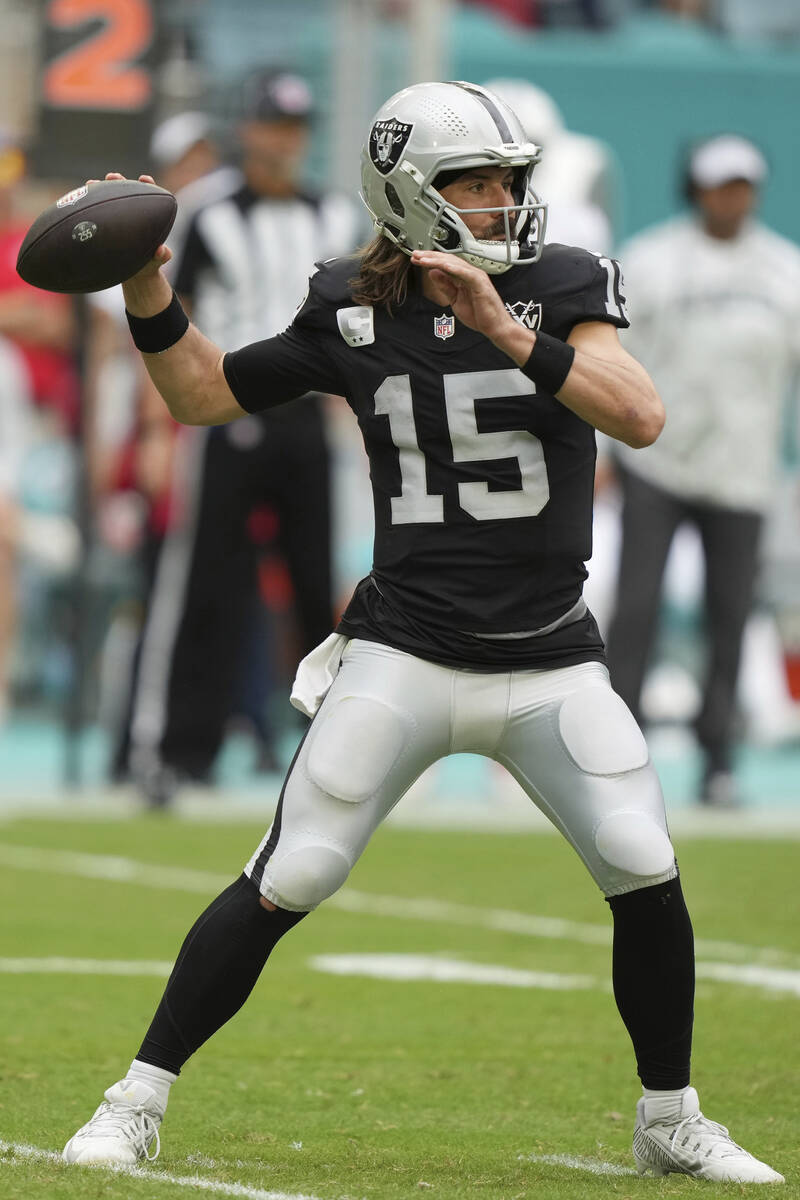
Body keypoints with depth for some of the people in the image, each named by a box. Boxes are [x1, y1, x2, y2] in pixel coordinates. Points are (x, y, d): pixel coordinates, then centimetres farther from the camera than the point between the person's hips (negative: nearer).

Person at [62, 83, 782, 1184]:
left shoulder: (560, 287, -2)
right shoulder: (353, 315, 2)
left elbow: (641, 418, -18)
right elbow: (203, 394, 14)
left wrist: (507, 331, -27)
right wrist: (148, 287, -2)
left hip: (551, 661, 0)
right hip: (403, 657, 0)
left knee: (646, 875, -10)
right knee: (285, 885, -7)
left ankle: (671, 1124, 11)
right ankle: (138, 1102, 4)